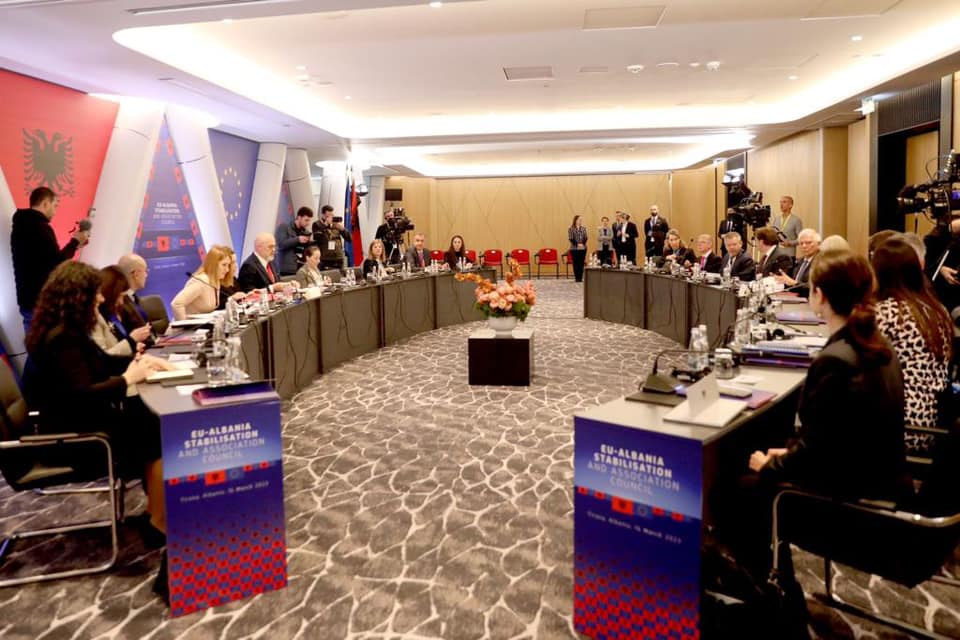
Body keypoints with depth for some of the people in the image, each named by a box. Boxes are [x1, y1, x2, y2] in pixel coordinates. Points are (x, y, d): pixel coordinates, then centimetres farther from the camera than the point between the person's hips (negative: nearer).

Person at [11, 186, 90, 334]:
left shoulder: (21, 226, 13)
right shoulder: (40, 227, -16)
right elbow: (57, 263, -20)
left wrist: (73, 244, 15)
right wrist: (75, 242, -7)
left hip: (27, 299, 9)